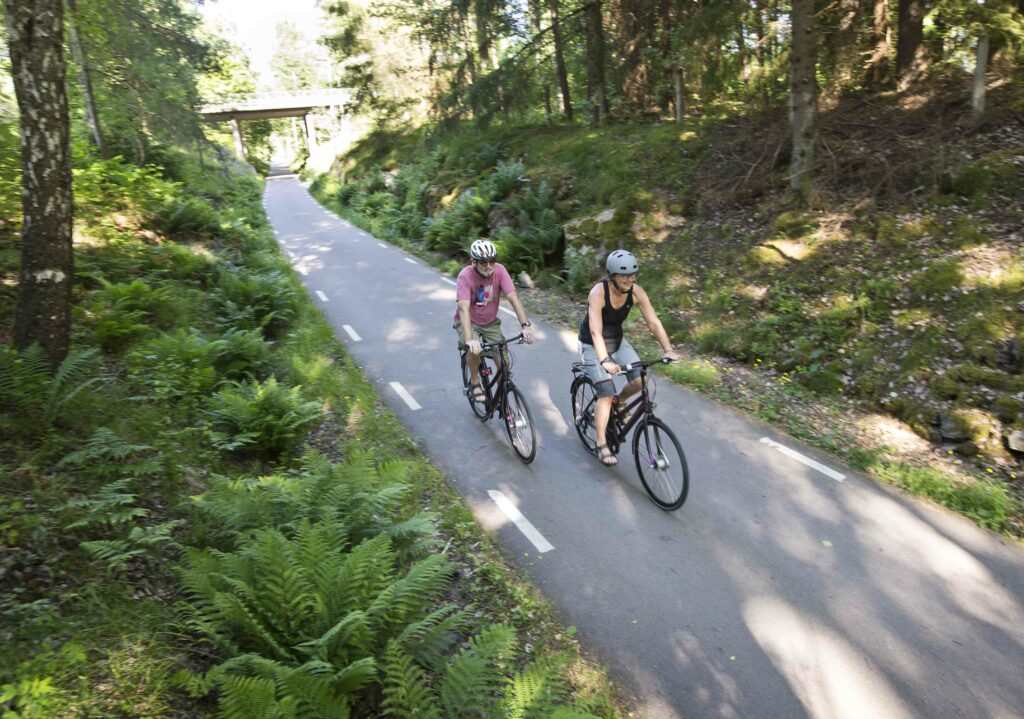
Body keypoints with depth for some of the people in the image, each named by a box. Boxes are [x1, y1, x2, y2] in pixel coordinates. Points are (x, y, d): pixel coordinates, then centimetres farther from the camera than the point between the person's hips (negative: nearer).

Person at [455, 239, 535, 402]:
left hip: (491, 323, 3)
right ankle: (474, 382, -3)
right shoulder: (465, 276, -27)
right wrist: (469, 339, -50)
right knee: (474, 349, -32)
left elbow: (513, 297, -26)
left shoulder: (499, 270, -19)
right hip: (469, 322, -3)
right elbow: (464, 308, -37)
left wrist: (525, 325, -39)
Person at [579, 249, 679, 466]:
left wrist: (668, 349, -30)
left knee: (639, 379, -14)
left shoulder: (636, 292, -15)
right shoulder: (598, 292, -29)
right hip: (593, 345, -5)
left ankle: (620, 402, 19)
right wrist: (605, 361, -47)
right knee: (606, 394, -14)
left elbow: (654, 322, -17)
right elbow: (596, 331, -36)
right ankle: (602, 445, 0)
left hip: (617, 340, 5)